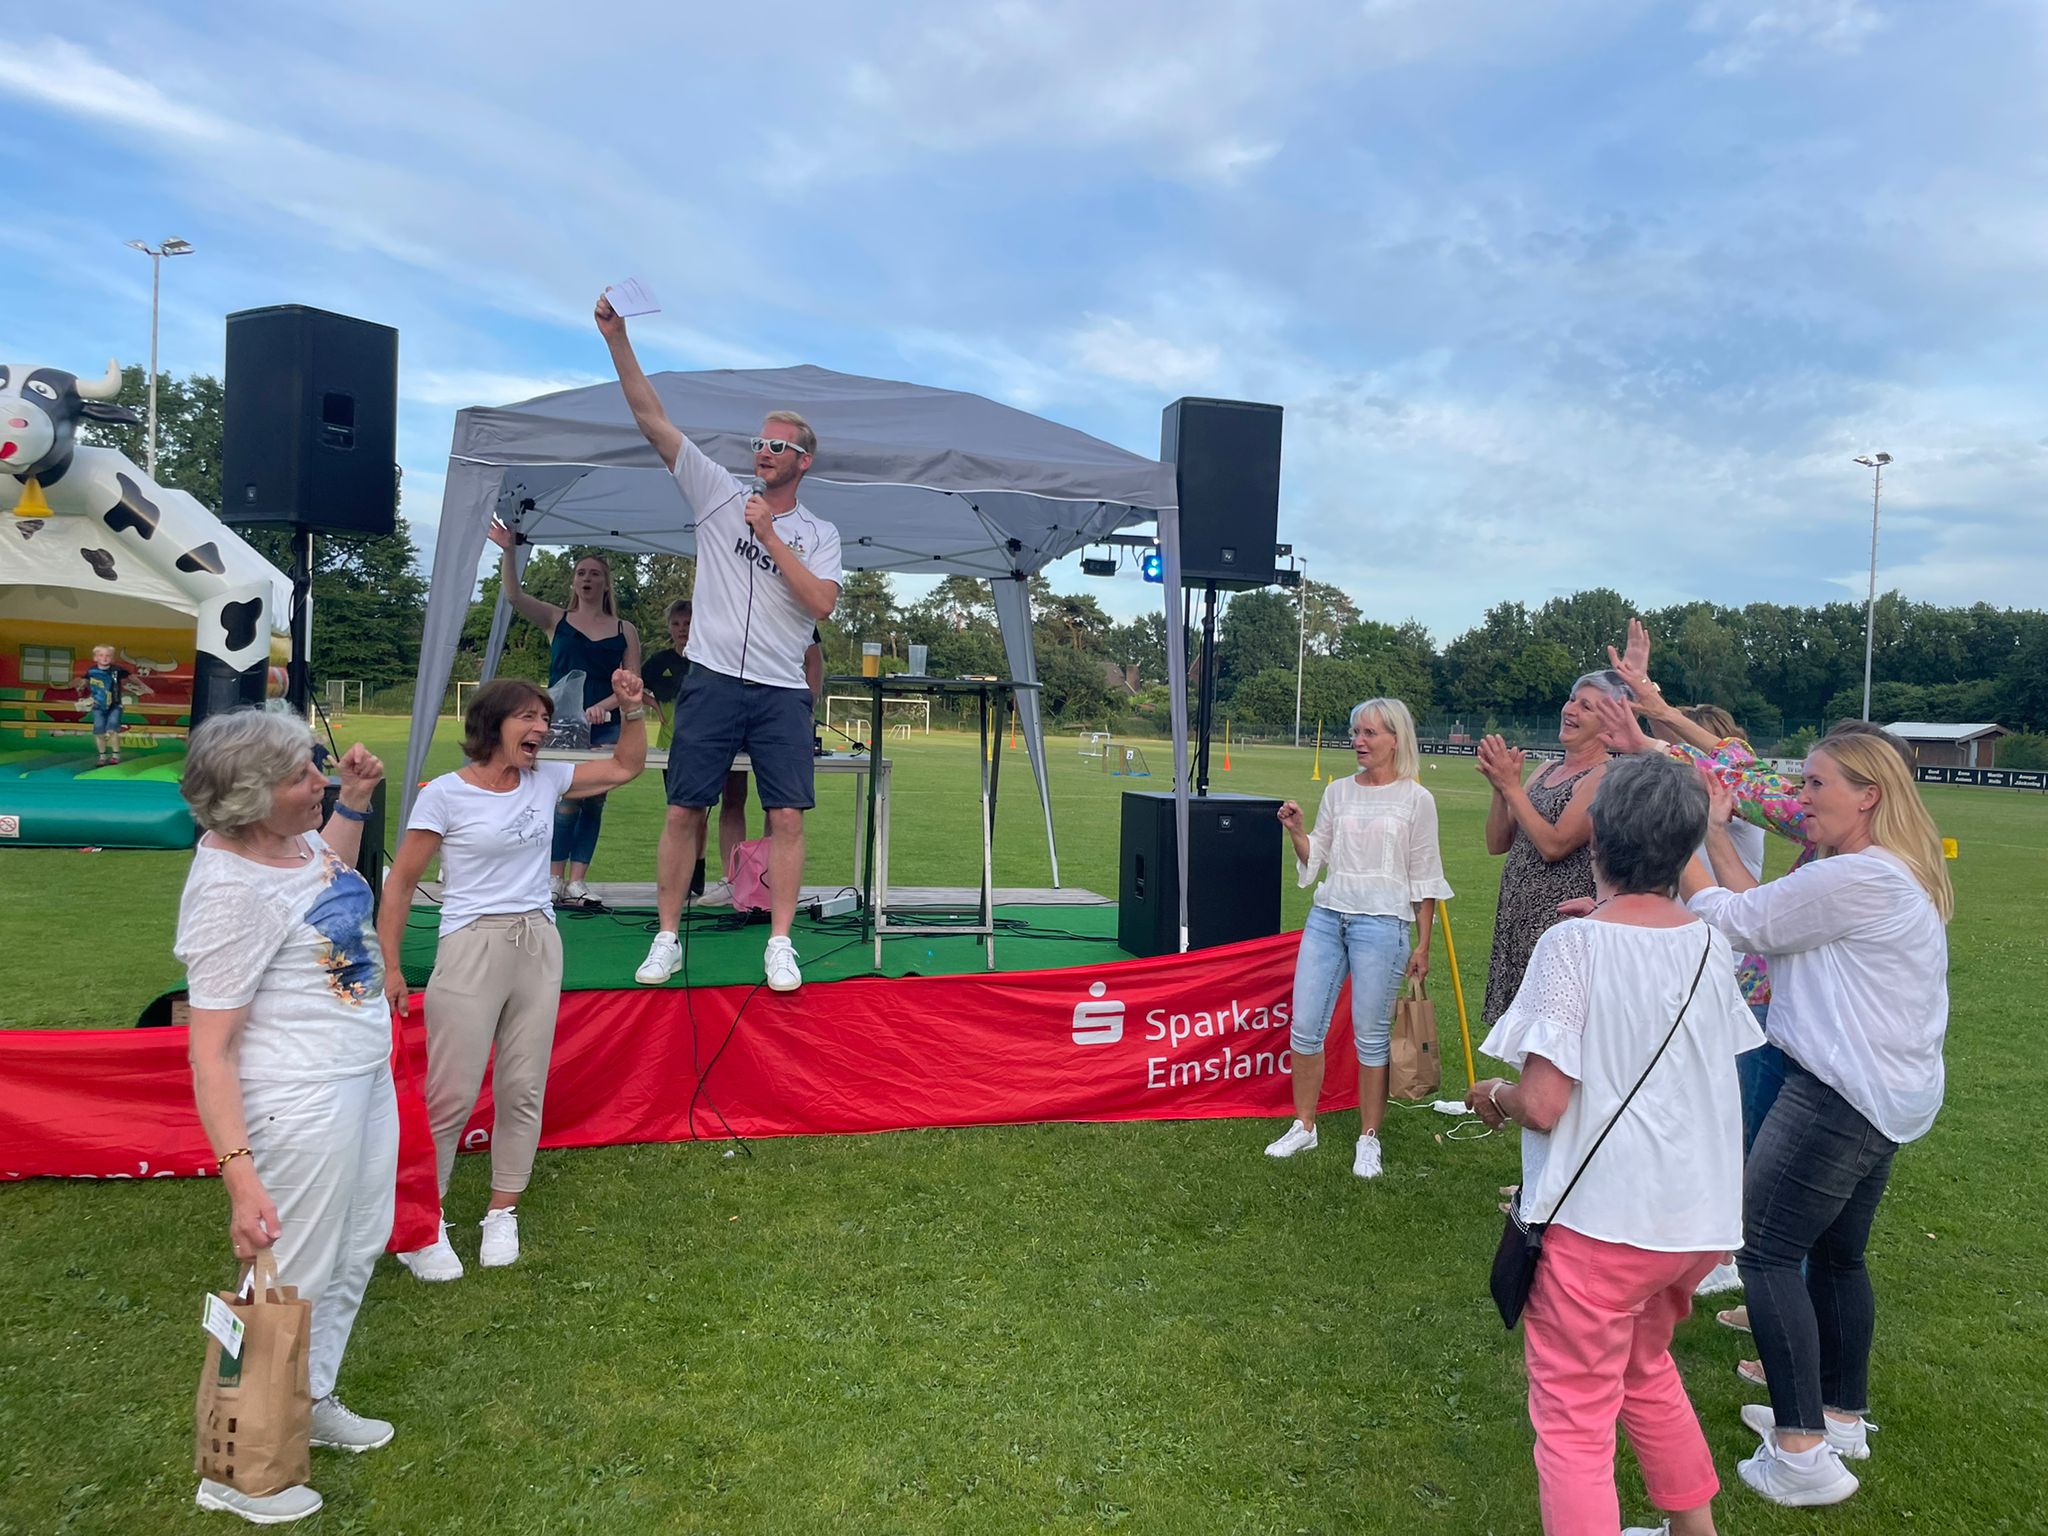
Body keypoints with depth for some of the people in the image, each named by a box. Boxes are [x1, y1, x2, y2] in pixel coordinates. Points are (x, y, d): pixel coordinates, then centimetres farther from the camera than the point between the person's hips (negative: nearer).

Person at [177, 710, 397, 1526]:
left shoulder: (289, 836, -1)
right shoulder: (232, 892, -25)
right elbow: (209, 1051, -23)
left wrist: (355, 802, 11)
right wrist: (238, 1173, -28)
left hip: (364, 1074, 9)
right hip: (302, 1106, -9)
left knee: (357, 1252, 23)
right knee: (294, 1284, 5)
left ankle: (312, 1401, 43)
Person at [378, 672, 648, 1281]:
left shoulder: (546, 780, 7)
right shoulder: (445, 794, -6)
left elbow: (626, 767, 18)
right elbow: (400, 882, -3)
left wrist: (632, 709, 3)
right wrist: (389, 967, -6)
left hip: (539, 947, 5)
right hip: (471, 949, -5)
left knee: (523, 1091, 8)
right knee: (451, 1094, -4)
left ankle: (502, 1216, 23)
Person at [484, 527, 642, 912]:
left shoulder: (625, 631, 10)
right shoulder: (556, 620, 10)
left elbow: (633, 682, 2)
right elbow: (514, 595, -4)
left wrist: (604, 705, -15)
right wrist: (508, 551, -17)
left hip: (605, 728, 2)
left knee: (593, 803, -1)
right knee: (569, 797, -14)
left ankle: (575, 884, 3)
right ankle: (553, 880, -7)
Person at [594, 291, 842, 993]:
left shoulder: (819, 533, 9)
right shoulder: (719, 494, 9)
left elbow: (821, 603, -9)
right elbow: (653, 420, 3)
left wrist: (770, 536, -8)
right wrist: (617, 339, -5)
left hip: (781, 691, 0)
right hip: (712, 679, 0)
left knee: (787, 817, -4)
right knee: (684, 811, 1)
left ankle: (780, 946, 4)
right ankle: (667, 939, 12)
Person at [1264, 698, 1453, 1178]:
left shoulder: (1416, 799, -1)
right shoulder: (1338, 791, 10)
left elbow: (1424, 878, 1)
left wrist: (1423, 945, 1)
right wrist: (1296, 832, -5)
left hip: (1381, 922, -4)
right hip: (1326, 916, 4)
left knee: (1370, 1036, 1)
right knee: (1305, 1027, 4)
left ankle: (1369, 1139, 17)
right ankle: (1303, 1127, 20)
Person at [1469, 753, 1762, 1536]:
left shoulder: (1575, 943, -18)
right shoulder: (1709, 943, 1)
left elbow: (1543, 1103, -22)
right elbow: (1721, 1070, 15)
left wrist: (1493, 1097, 0)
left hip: (1599, 1219, -7)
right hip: (1698, 1215, 7)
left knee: (1574, 1419, 6)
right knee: (1646, 1368, 30)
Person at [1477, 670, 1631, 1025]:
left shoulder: (1605, 777, -11)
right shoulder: (1546, 771, 13)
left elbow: (1555, 844, -20)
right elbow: (1497, 843, 10)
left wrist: (1512, 785, -15)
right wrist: (1500, 787, -5)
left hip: (1563, 920, -8)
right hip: (1517, 917, 8)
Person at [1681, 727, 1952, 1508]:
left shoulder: (1861, 878, -21)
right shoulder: (1889, 875, 12)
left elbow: (1739, 920, -17)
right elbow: (1764, 910, 8)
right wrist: (1716, 832, 6)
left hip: (1843, 1096, -11)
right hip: (1884, 1093, 11)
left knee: (1764, 1250, -5)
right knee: (1837, 1253, 20)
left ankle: (1803, 1453, 0)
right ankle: (1843, 1416, 33)